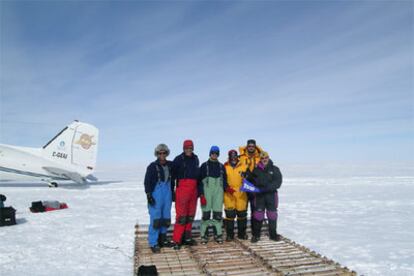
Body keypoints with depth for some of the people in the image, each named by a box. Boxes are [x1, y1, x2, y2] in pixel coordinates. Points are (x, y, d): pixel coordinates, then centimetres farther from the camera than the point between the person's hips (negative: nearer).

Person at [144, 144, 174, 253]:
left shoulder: (170, 165, 6)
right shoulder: (152, 166, -7)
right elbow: (147, 182, -8)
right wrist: (148, 195, -13)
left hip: (167, 195, 5)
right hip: (156, 196, -5)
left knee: (166, 219, 11)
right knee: (155, 219, -4)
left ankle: (162, 239, 26)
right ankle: (153, 243, 7)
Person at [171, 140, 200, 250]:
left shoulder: (195, 159, 14)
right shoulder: (178, 159, -3)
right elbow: (173, 175, -4)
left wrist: (198, 189, 19)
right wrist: (171, 189, -7)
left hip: (193, 189, 6)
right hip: (182, 188, -6)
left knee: (190, 215, 11)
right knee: (181, 216, -9)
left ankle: (187, 237, 22)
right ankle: (177, 240, -1)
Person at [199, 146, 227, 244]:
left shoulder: (221, 166, 13)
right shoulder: (204, 165, 4)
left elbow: (224, 180, 16)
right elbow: (200, 181, 0)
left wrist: (227, 188, -4)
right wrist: (201, 195, -8)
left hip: (218, 192, 3)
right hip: (207, 192, -2)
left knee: (218, 214, 1)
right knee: (206, 214, -2)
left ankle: (218, 234, 11)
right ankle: (204, 235, 8)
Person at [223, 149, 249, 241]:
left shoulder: (244, 167, 8)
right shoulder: (225, 167, 5)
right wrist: (227, 188, -10)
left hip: (241, 194, 1)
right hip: (228, 194, -1)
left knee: (242, 213, 8)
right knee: (229, 214, 0)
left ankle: (242, 233, 24)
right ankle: (229, 234, 12)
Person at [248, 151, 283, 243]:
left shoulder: (274, 169, 4)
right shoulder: (256, 170, 8)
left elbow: (278, 182, -7)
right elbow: (250, 180, 11)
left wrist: (267, 187, -19)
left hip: (271, 195, 0)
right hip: (259, 195, 0)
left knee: (272, 214, 8)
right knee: (258, 215, 1)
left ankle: (273, 234, 22)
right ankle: (256, 235, 12)